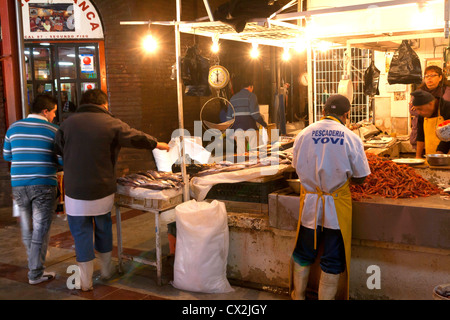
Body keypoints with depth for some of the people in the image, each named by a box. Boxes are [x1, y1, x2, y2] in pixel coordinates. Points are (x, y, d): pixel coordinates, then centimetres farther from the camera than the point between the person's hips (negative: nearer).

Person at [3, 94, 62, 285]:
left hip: (19, 185, 4)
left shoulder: (14, 128, 7)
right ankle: (36, 274, 8)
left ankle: (34, 261, 37)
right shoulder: (53, 130, -6)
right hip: (44, 185, -4)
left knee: (27, 228, 19)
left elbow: (7, 156, 15)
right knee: (41, 230, 4)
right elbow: (63, 160, -7)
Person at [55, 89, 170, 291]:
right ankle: (106, 270, 36)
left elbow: (58, 150, 9)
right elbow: (136, 138, 8)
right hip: (103, 191, 1)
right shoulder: (111, 124, -4)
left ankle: (86, 281, 17)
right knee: (103, 229, 20)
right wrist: (157, 144, 26)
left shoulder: (67, 124, -2)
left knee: (81, 234, 9)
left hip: (75, 193, -1)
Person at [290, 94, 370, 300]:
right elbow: (361, 178, -5)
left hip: (310, 205, 3)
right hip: (336, 207, -3)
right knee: (332, 261, 10)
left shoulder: (304, 134, -4)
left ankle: (298, 296, 34)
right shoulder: (350, 138, -12)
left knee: (303, 255, 20)